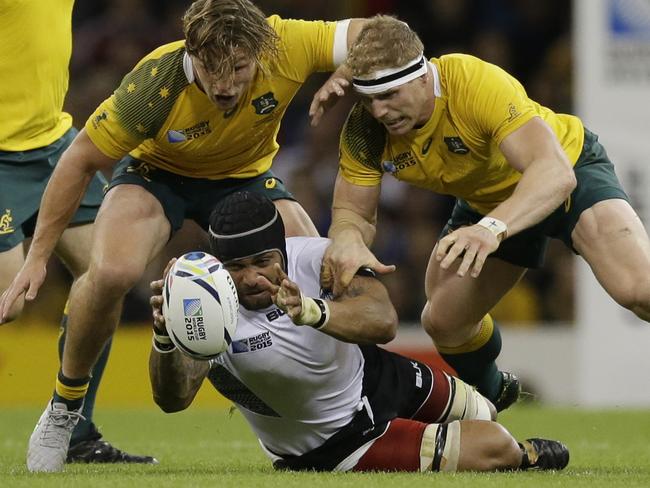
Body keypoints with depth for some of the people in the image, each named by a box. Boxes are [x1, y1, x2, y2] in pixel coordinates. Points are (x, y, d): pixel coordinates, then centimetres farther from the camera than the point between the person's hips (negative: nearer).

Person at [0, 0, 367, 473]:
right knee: (111, 273, -30)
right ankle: (64, 407, -4)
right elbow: (81, 160, -22)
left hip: (247, 176, 3)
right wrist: (38, 256, -18)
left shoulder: (287, 47, -33)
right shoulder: (154, 83, -36)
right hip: (157, 171, -3)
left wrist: (345, 77, -44)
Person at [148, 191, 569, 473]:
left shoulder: (316, 256, -25)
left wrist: (313, 312, -62)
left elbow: (384, 322, -41)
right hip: (332, 446, -4)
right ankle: (526, 458, 29)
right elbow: (173, 398, -44)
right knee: (495, 449, -8)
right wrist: (166, 336, -65)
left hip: (372, 373, 4)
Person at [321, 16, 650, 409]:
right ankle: (487, 395, 32)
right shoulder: (365, 131, -22)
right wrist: (349, 239, -40)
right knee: (443, 320, 0)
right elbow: (353, 211, -14)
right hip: (486, 199, 6)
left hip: (571, 168, -6)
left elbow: (555, 172, -47)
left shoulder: (480, 84, -38)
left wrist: (493, 228, -64)